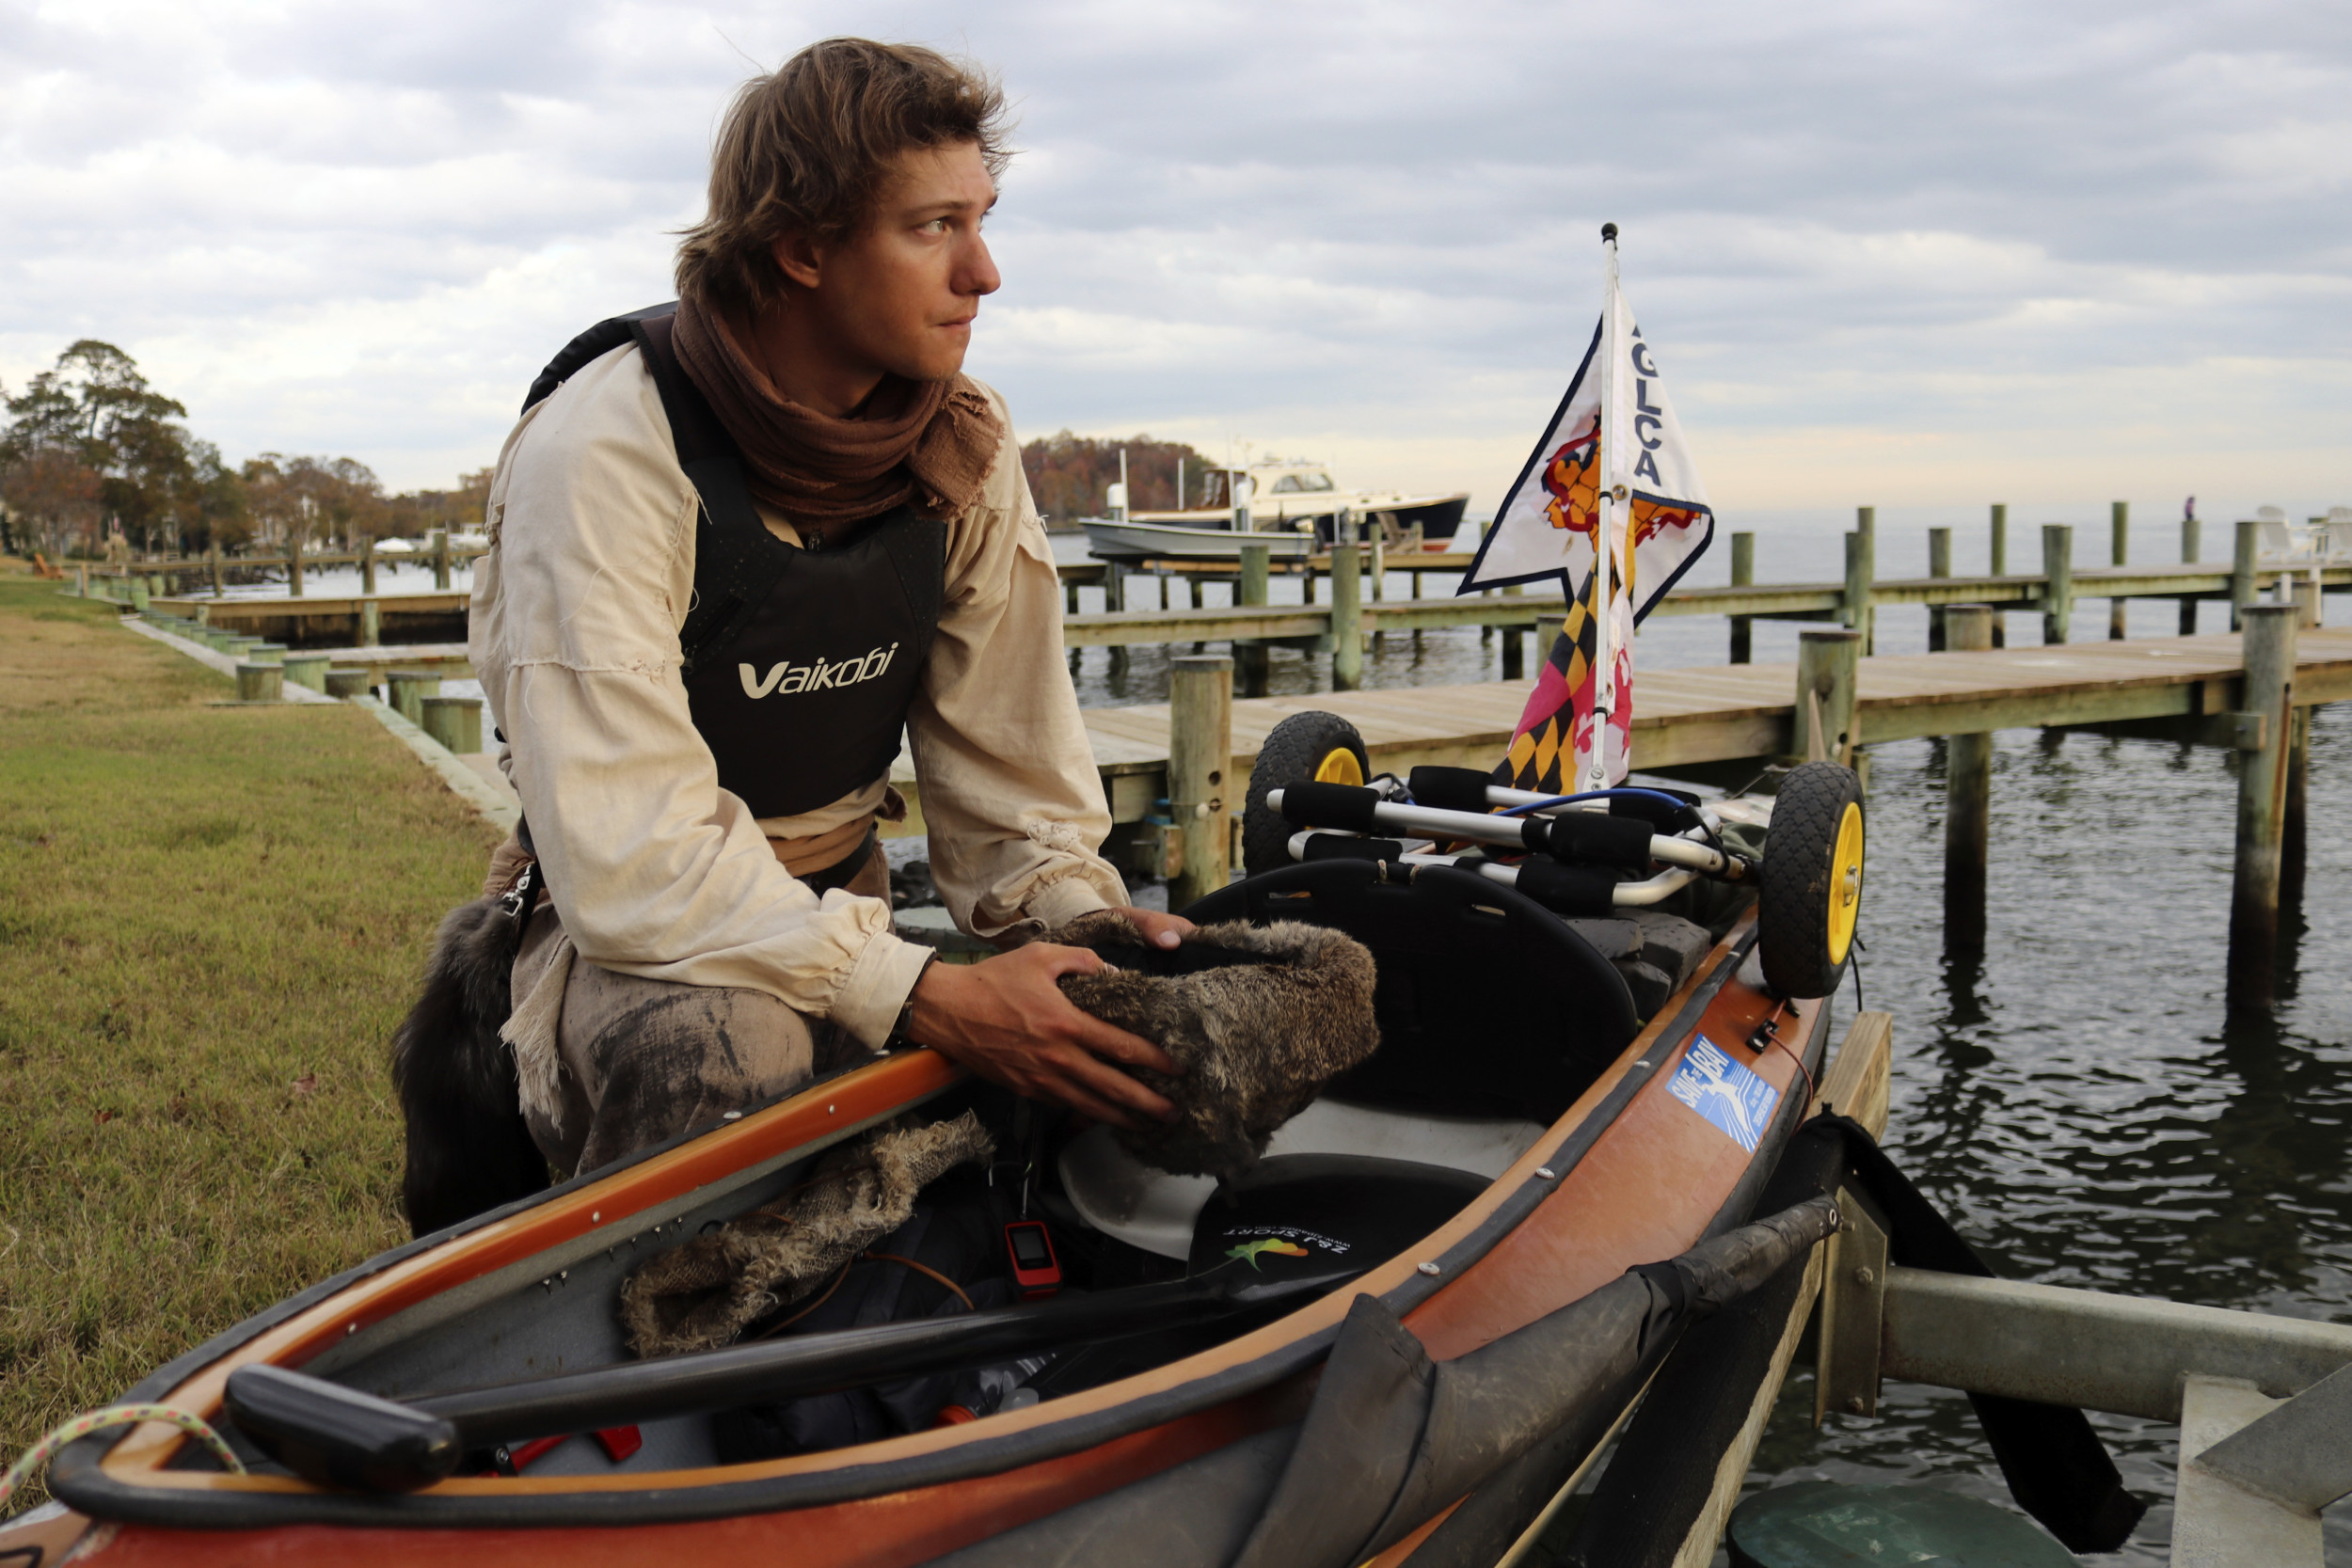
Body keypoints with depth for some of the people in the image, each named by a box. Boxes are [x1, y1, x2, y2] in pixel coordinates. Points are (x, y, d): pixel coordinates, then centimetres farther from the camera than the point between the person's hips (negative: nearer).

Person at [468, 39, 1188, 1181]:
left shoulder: (964, 443, -5)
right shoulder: (603, 456, -24)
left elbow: (1003, 750, 1)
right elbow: (627, 856, -30)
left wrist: (1079, 915, -19)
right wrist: (926, 999, -36)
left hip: (838, 907, 6)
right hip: (637, 941, -5)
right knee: (726, 1045, -36)